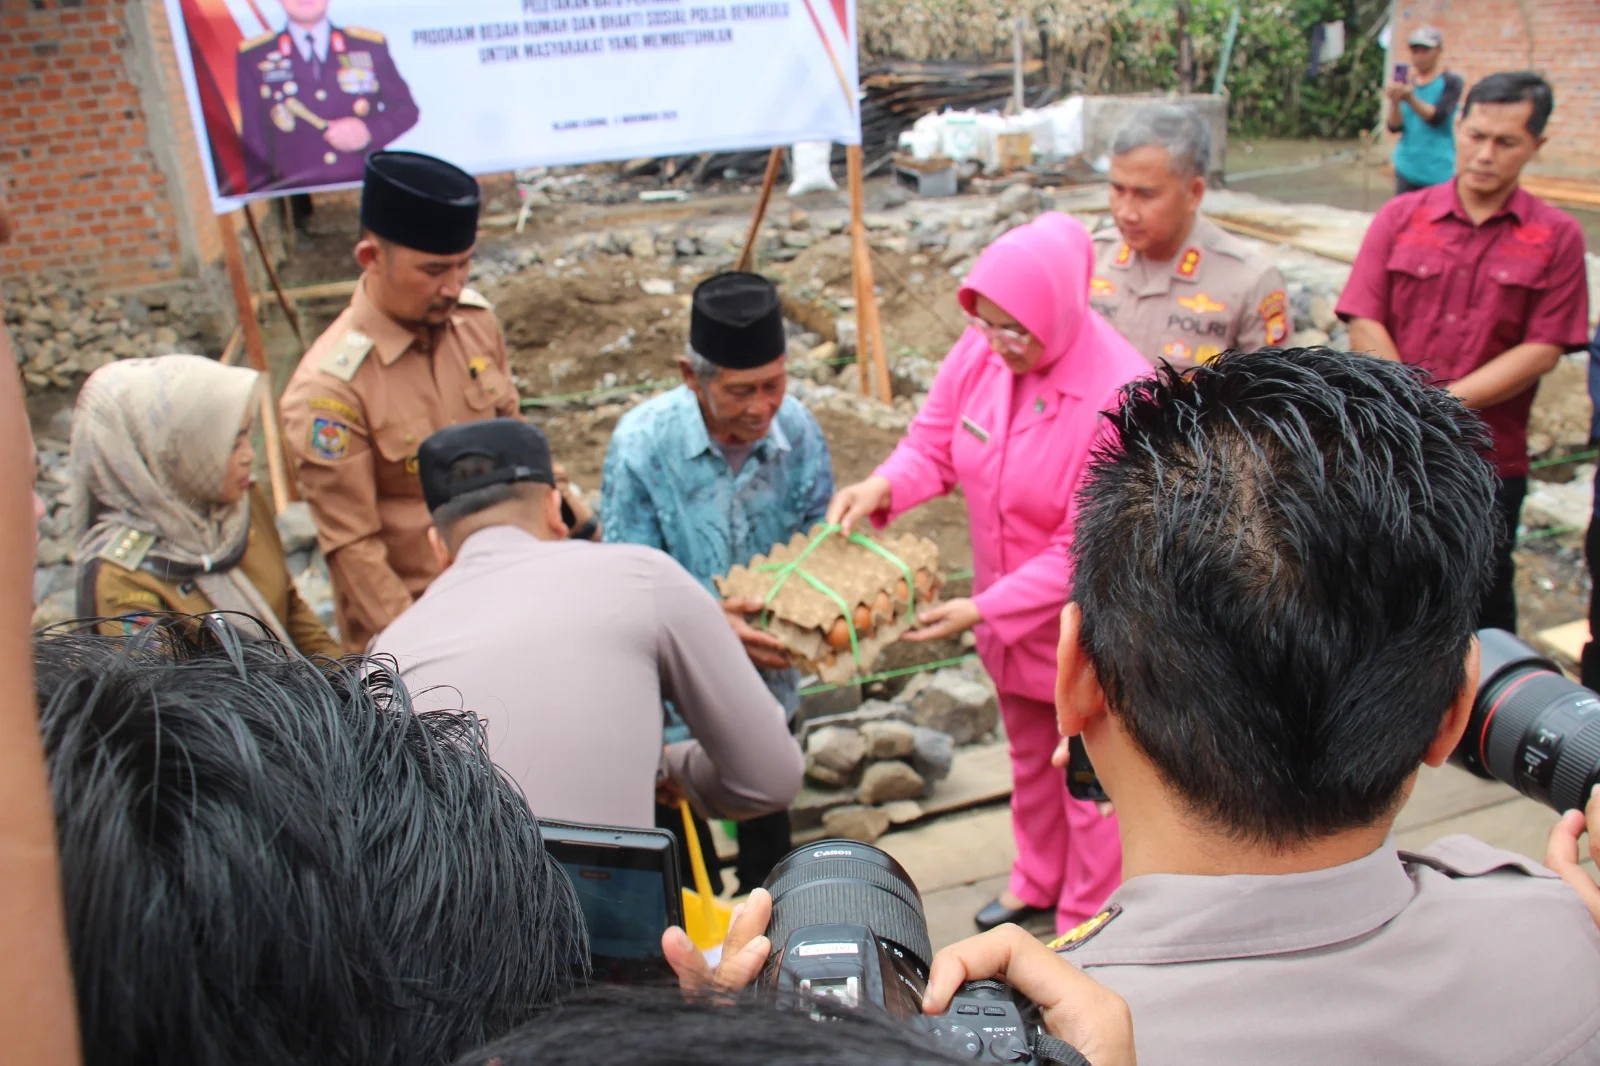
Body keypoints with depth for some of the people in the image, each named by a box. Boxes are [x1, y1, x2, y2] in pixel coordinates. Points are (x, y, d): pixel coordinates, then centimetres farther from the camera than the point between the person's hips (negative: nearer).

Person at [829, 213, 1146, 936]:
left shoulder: (1120, 397, -31)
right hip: (1006, 614, 6)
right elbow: (934, 444, -3)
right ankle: (1037, 881, 53)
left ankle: (1087, 922, 39)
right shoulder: (982, 349, -13)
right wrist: (884, 485, -25)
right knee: (1030, 757, 28)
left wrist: (983, 610, -27)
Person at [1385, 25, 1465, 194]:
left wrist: (1410, 98, -32)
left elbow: (1437, 117, -18)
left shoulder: (1451, 81, -3)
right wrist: (1395, 103, -22)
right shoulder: (1405, 80, 6)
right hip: (1407, 166, 3)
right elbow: (1394, 126, -1)